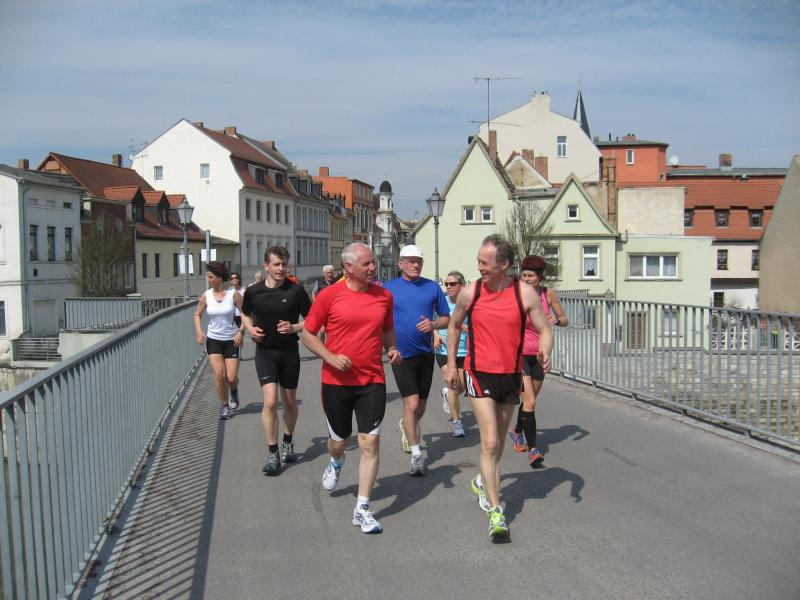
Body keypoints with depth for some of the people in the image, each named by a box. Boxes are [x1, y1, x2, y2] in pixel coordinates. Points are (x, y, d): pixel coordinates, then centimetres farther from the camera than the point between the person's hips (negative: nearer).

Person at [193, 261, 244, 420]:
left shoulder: (234, 294, -9)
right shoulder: (205, 296, -2)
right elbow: (197, 315, 11)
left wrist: (241, 331, -15)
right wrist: (199, 331, -6)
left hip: (232, 340, -1)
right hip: (213, 340, 1)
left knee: (231, 378, -3)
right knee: (219, 373, -13)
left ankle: (234, 391, 34)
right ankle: (224, 406, 5)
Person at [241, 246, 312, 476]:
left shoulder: (296, 290, -7)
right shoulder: (253, 291, -2)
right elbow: (246, 314, 18)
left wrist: (294, 327, -16)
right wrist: (251, 329, -2)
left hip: (289, 351, 1)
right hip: (265, 352, 0)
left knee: (290, 402, 13)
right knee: (270, 401, -13)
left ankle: (287, 443, 36)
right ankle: (273, 454, -2)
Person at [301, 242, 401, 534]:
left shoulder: (384, 296, 3)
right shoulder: (329, 296, -7)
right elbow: (308, 334, -1)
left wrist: (392, 350, -2)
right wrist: (330, 357, -15)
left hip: (372, 381, 1)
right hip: (336, 381, -1)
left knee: (370, 443, -6)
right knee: (339, 440, 15)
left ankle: (362, 509, 5)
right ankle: (336, 462, 54)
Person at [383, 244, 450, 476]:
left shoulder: (432, 287, 3)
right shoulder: (388, 289, 0)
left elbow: (446, 318, 7)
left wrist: (433, 324, -14)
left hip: (425, 353, 3)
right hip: (401, 355, -3)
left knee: (421, 405, 15)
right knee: (412, 404, -12)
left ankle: (407, 426, 47)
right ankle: (416, 455, -5)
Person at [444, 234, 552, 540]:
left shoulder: (525, 293, -7)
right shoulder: (470, 293, -5)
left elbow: (544, 330, -3)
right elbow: (454, 326, 11)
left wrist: (544, 352, -25)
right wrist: (451, 365, 9)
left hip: (511, 375, 2)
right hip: (479, 374, -2)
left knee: (498, 441, 18)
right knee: (490, 442, -12)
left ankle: (483, 481, 46)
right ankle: (495, 511, -6)